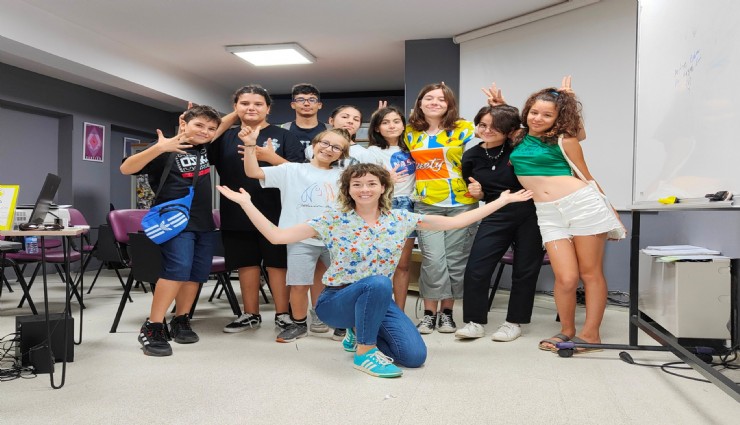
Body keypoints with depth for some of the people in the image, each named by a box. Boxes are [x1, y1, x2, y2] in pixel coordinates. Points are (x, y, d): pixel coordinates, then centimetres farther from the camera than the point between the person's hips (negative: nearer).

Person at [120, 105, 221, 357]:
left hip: (204, 223, 7)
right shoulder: (166, 151, -9)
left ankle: (180, 321, 20)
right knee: (178, 268, -21)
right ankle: (152, 328, -15)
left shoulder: (205, 149, 10)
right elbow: (126, 168, -20)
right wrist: (159, 148, -32)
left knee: (197, 272, 6)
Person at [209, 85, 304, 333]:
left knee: (277, 264, 3)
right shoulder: (225, 137, 11)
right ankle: (251, 314, 24)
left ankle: (282, 315, 14)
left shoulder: (283, 136, 1)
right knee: (246, 264, 11)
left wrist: (272, 157, -20)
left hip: (274, 213, -3)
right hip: (237, 214, 4)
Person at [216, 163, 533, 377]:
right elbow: (277, 236, -12)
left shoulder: (401, 220, -2)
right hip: (336, 300, -4)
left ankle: (363, 332, 15)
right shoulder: (333, 221, -10)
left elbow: (455, 222, -1)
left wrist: (503, 200, -2)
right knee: (377, 284, -36)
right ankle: (365, 352, -13)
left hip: (378, 301, 4)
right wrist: (245, 202, -18)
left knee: (414, 356, -15)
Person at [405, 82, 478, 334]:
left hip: (462, 203, 0)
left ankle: (447, 312, 19)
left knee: (455, 259, 5)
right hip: (427, 204, 1)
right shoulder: (410, 132, 9)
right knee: (433, 259, -9)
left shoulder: (464, 129, 1)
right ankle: (429, 313, 6)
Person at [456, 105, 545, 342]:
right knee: (475, 269, -6)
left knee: (525, 270, 6)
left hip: (530, 214, -2)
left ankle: (514, 322, 21)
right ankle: (475, 322, 7)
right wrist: (477, 193, -6)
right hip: (496, 217, 2)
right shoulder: (471, 157, 2)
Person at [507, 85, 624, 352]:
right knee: (566, 278, -6)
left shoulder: (564, 141, 1)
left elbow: (587, 178, 7)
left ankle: (590, 334, 11)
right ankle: (566, 331, 14)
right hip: (548, 213, 3)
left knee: (590, 273, 2)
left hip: (582, 204, -2)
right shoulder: (517, 139, 12)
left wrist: (612, 213, 10)